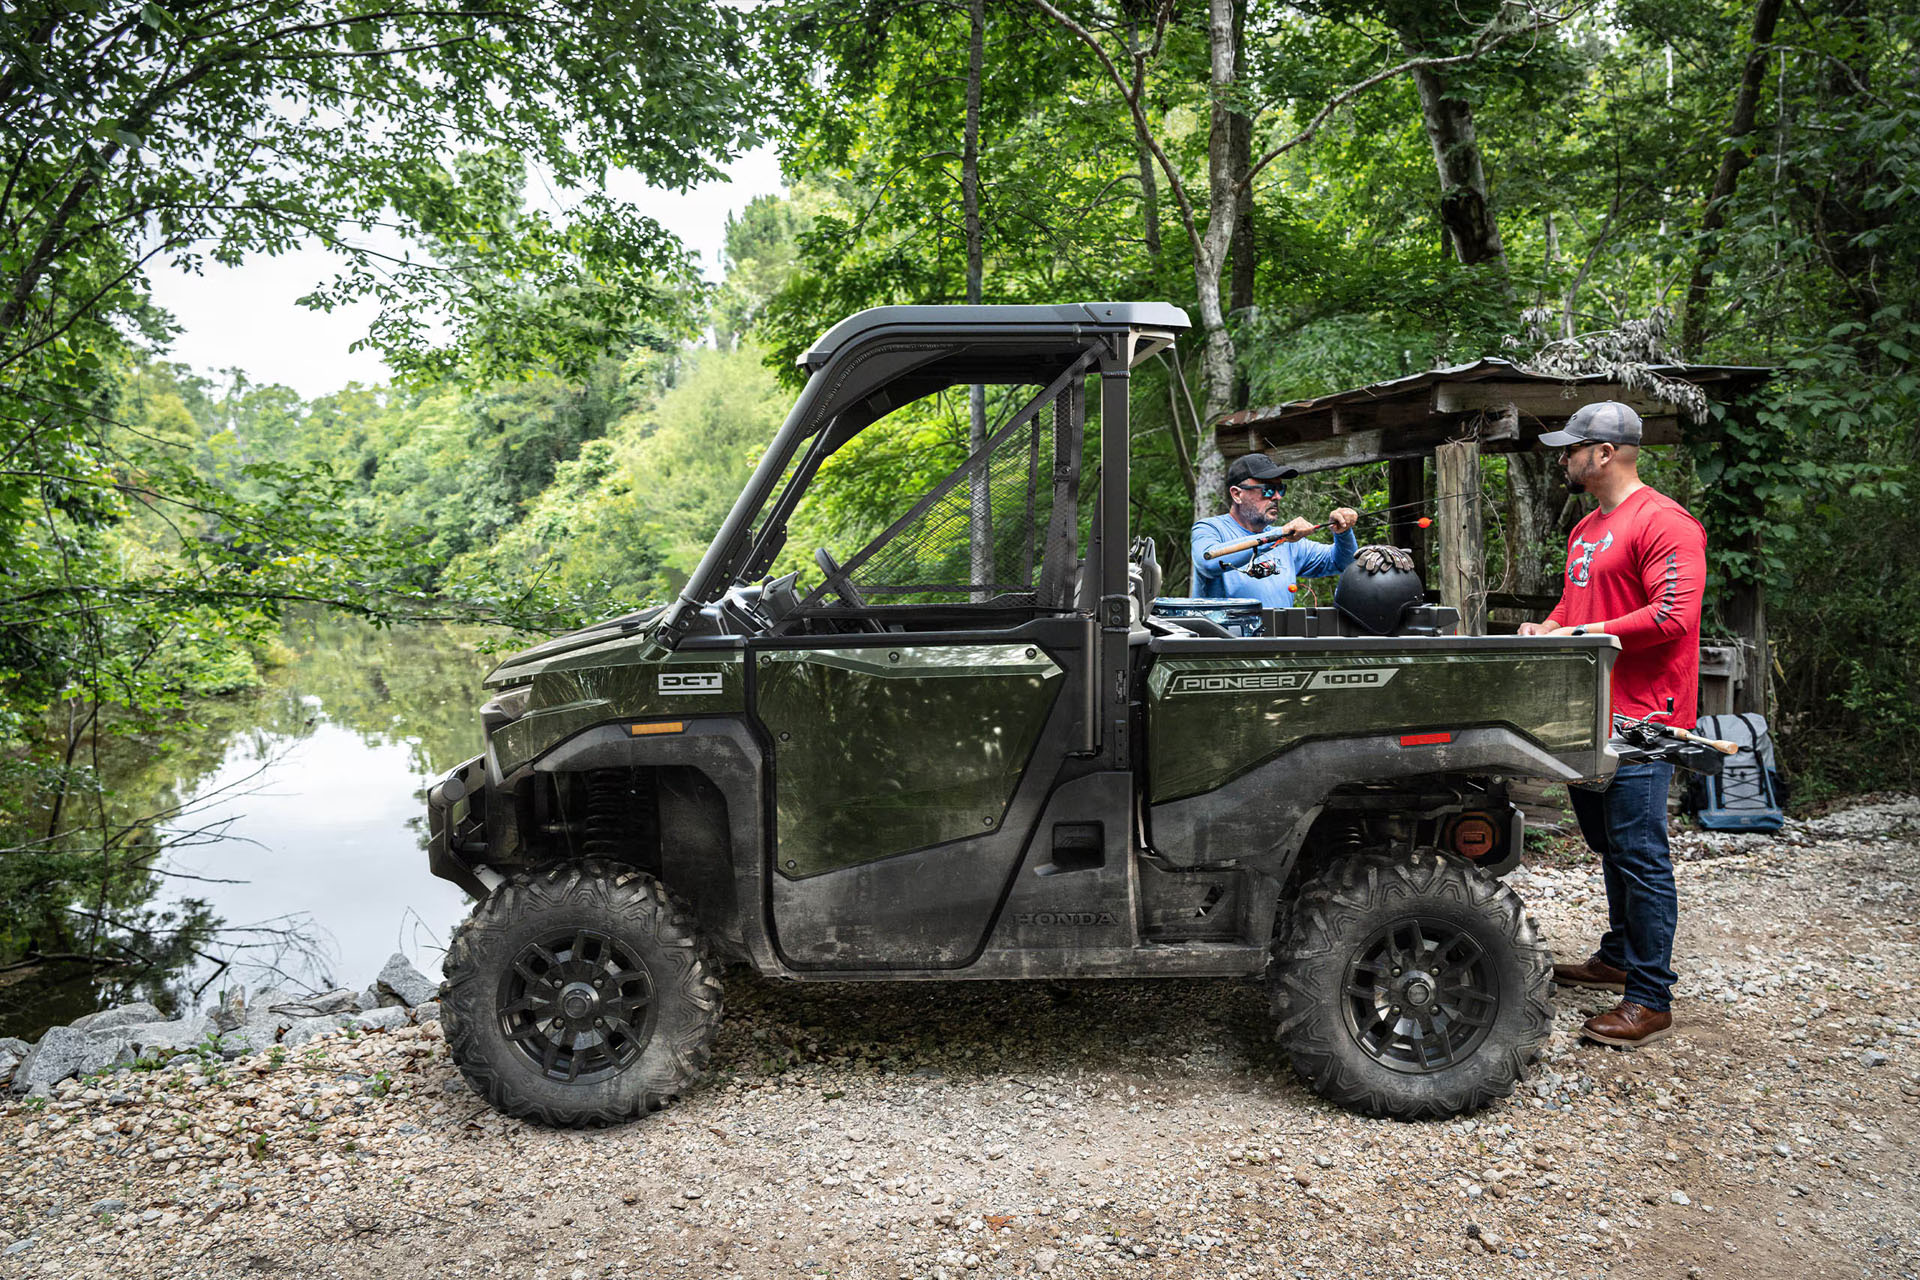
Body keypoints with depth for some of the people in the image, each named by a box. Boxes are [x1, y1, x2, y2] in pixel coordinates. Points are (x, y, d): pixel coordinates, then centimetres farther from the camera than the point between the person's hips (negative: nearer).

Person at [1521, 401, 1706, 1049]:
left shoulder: (1664, 523, -12)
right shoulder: (1586, 529, 18)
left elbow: (1675, 614, -22)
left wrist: (1584, 634, -17)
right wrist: (1547, 627, 7)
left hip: (1640, 719, -10)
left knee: (1640, 855, -6)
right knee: (1610, 845, 19)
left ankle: (1651, 1000, 1)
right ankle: (1620, 959, 34)